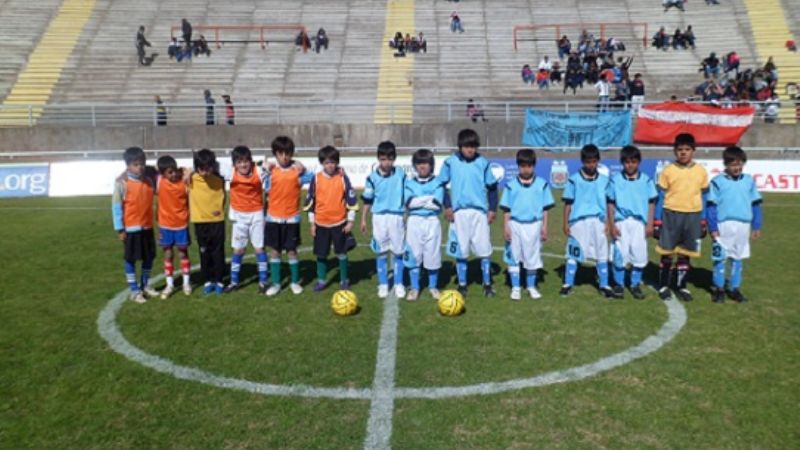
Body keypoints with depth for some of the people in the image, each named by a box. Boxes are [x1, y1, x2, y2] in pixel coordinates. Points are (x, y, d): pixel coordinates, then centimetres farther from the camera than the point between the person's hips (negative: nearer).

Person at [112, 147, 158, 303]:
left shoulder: (150, 177, 0)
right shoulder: (122, 182, -13)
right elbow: (116, 205, -10)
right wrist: (119, 228, -10)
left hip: (147, 225, 5)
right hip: (131, 227, -5)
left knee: (150, 256, 14)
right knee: (130, 258, 6)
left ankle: (145, 285, 32)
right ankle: (134, 290, 16)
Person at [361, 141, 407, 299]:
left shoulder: (401, 175, -2)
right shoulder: (372, 177, -5)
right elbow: (368, 200, 4)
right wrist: (363, 219, 5)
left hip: (397, 217, 0)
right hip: (379, 218, 0)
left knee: (398, 252, 7)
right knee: (381, 252, 7)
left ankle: (399, 284, 19)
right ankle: (383, 284, 19)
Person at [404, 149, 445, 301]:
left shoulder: (437, 182, 2)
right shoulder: (409, 182, 5)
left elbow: (438, 204, -11)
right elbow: (408, 203, -10)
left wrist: (418, 201, -9)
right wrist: (429, 198, -10)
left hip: (432, 222, -1)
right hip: (414, 222, 1)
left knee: (433, 255, 4)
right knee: (413, 255, 3)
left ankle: (433, 287, 22)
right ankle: (414, 288, 15)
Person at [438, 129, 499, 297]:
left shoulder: (483, 163, -1)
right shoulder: (450, 162, -2)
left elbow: (492, 186, 6)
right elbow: (440, 184, 6)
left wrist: (492, 209, 2)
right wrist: (446, 207, -1)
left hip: (480, 212, 0)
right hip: (459, 213, 0)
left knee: (484, 250, 3)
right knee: (460, 250, 7)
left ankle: (487, 284, 17)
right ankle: (462, 285, 20)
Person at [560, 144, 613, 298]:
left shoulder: (604, 180, 5)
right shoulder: (574, 179, -2)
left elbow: (608, 203, 7)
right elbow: (568, 203, 1)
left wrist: (608, 223, 2)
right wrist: (565, 223, -2)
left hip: (598, 222, 2)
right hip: (578, 222, -2)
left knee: (602, 254, 6)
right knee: (573, 254, 6)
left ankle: (604, 285, 16)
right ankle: (568, 284, 16)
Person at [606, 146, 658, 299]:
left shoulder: (646, 180, 3)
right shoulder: (615, 180, 0)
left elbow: (651, 203, 6)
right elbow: (611, 204, 2)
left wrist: (649, 224, 1)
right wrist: (611, 225, -4)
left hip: (639, 222, 1)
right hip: (621, 222, -1)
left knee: (639, 254, 4)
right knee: (619, 254, 1)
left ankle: (636, 284, 19)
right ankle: (619, 284, 15)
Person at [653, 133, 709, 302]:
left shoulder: (701, 171, 3)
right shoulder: (668, 171, -3)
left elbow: (704, 198, 10)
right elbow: (660, 197, -1)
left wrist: (704, 222, 7)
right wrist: (657, 221, -5)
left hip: (693, 216, 2)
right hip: (671, 215, -2)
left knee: (685, 253, 9)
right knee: (667, 252, 4)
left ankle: (682, 286, 21)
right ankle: (663, 286, 17)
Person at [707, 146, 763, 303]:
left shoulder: (749, 181, 6)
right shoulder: (718, 182, -5)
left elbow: (756, 205, 10)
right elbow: (711, 206, -5)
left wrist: (756, 226, 8)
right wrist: (713, 228, -9)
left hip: (743, 226, 3)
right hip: (723, 226, -3)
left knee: (738, 258, 11)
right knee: (720, 258, 3)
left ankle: (735, 289, 21)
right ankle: (719, 289, 15)